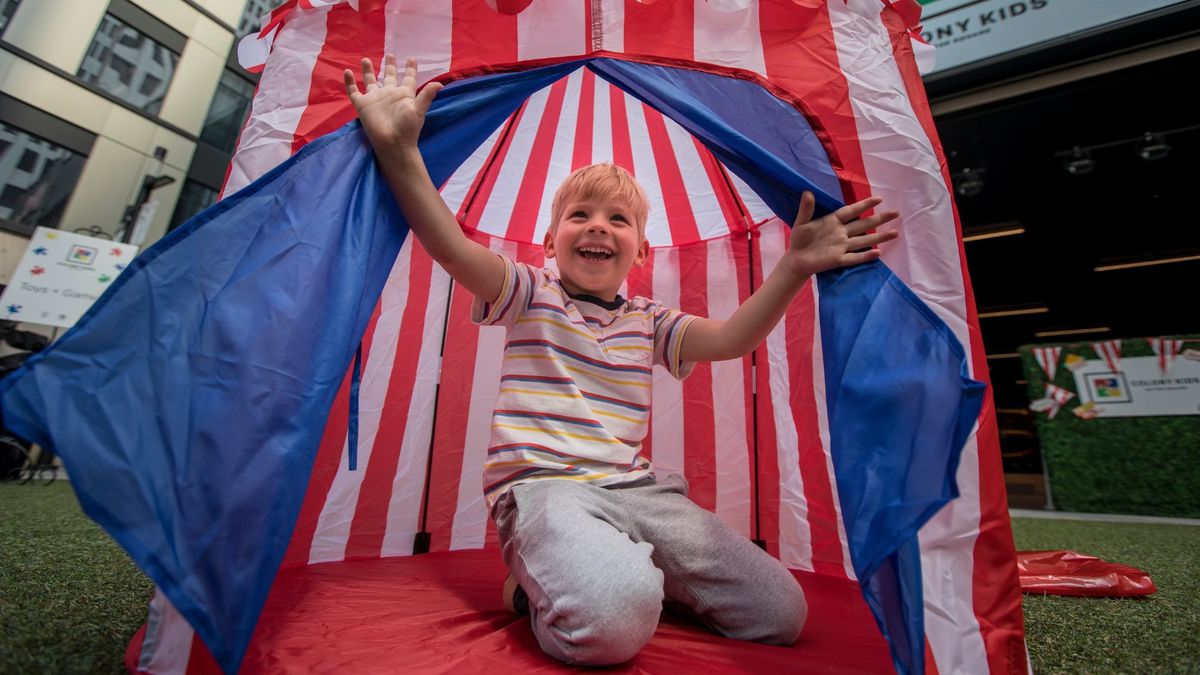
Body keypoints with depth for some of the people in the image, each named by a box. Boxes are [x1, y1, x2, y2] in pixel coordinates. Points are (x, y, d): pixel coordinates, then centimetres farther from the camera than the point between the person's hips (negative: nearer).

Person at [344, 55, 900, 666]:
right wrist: (400, 151, -25)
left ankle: (618, 566, 14)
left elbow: (728, 339, 0)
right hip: (543, 485, -4)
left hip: (635, 489, 5)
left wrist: (793, 269, -14)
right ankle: (538, 585, 0)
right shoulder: (530, 296, 5)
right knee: (612, 617, -36)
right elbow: (454, 249, -12)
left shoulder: (649, 322, 14)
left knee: (781, 613, -3)